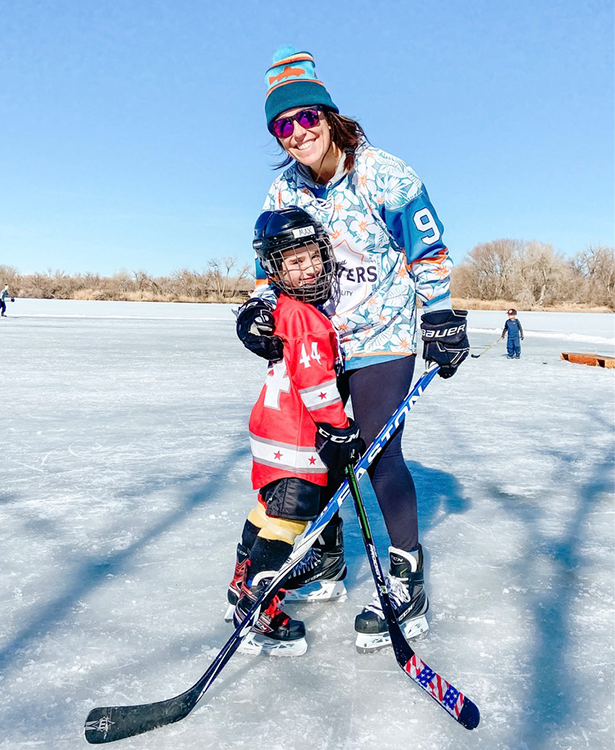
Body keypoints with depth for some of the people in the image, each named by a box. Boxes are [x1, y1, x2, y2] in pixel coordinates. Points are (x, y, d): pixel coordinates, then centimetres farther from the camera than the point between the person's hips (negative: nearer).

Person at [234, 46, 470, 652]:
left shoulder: (382, 174, -13)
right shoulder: (284, 190, 2)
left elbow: (427, 249, -6)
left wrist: (440, 315, -9)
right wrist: (259, 307, -7)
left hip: (381, 338, -5)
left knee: (379, 454, -11)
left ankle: (407, 583, 3)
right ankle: (323, 549, 32)